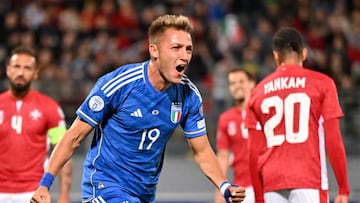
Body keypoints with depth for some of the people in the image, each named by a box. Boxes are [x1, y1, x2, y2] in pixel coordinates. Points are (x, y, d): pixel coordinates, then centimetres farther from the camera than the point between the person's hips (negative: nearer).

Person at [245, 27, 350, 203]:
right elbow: (333, 140, -3)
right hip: (309, 182, -4)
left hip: (272, 183, 4)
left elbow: (254, 152, 11)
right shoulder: (322, 83, 3)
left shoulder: (259, 91, 12)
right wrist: (344, 188, 1)